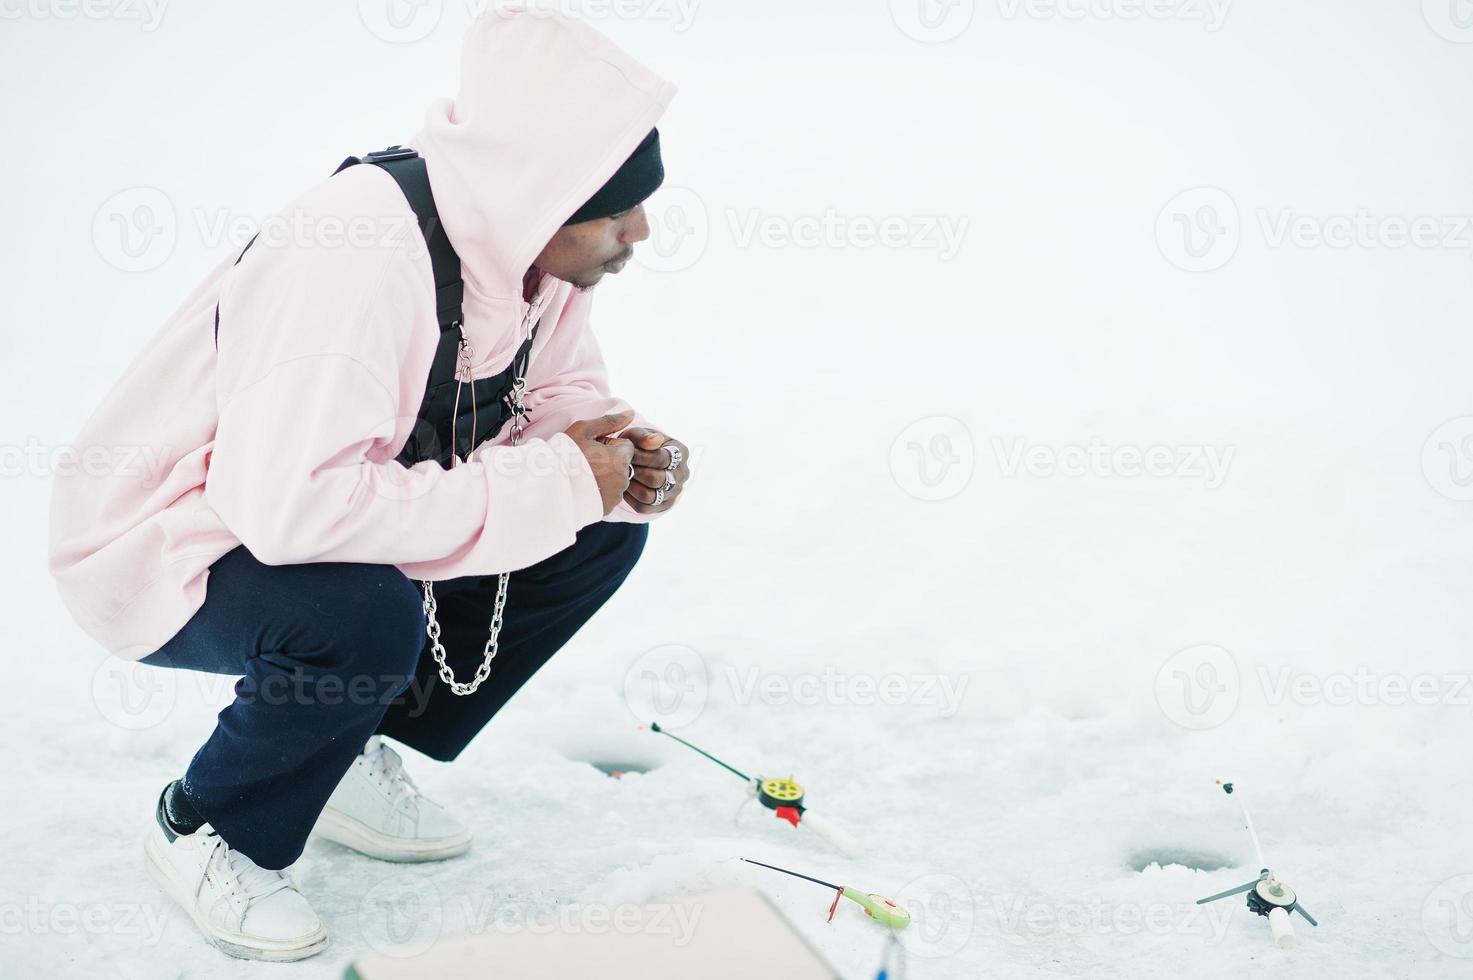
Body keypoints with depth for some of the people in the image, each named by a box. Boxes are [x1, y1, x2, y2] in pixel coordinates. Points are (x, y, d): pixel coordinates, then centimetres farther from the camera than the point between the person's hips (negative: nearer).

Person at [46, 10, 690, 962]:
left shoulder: (537, 241, -8)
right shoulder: (358, 258, -35)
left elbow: (564, 392, 7)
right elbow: (287, 504, -41)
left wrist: (629, 457, -17)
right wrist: (556, 483, -34)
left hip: (334, 524, 8)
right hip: (166, 551, -8)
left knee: (608, 531, -5)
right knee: (367, 618, -38)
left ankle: (350, 762, 9)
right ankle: (207, 831, -4)